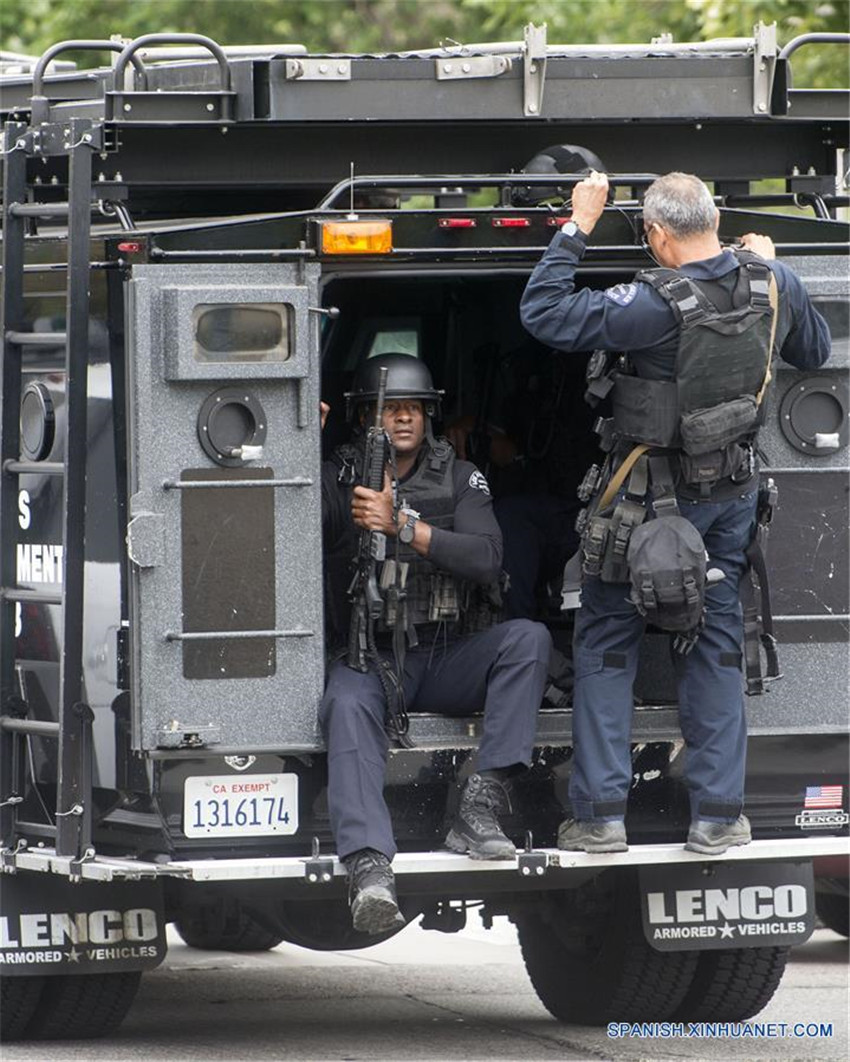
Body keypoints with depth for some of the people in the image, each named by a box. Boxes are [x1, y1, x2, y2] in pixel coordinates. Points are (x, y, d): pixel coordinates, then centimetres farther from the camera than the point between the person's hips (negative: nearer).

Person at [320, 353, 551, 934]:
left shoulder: (459, 477, 8)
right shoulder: (340, 479, 6)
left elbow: (487, 559, -7)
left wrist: (402, 524, -18)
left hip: (448, 657, 2)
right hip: (371, 658, -2)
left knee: (528, 639, -25)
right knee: (347, 703, -36)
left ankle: (481, 805, -31)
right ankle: (369, 867, -51)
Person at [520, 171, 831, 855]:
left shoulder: (658, 303, -26)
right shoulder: (774, 285, -6)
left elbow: (543, 314, -25)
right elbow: (814, 352, 14)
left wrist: (577, 227, -16)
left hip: (656, 493, -5)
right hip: (736, 487, 5)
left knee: (607, 638, 7)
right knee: (717, 642, 13)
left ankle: (601, 812, 4)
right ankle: (718, 815, 10)